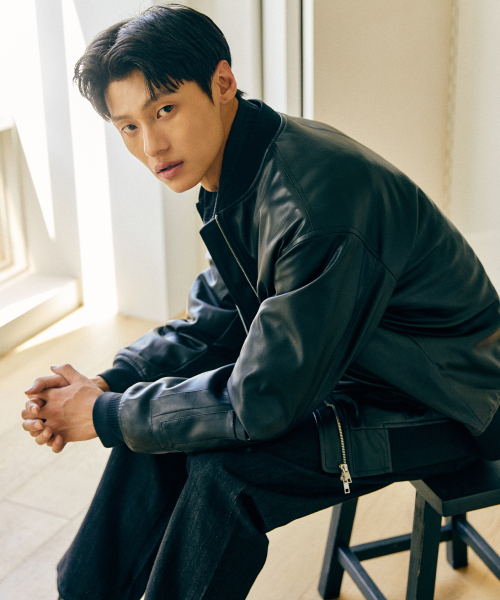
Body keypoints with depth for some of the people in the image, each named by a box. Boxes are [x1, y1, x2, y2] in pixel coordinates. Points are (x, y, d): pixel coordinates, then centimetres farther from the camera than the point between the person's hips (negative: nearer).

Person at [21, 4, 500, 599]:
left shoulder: (317, 201, -33)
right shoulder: (233, 178, -3)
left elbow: (263, 402, -31)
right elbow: (214, 320, 8)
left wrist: (105, 416, -19)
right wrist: (108, 383, -8)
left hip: (442, 405, -8)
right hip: (343, 365, 9)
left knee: (225, 468, -25)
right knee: (155, 409, -1)